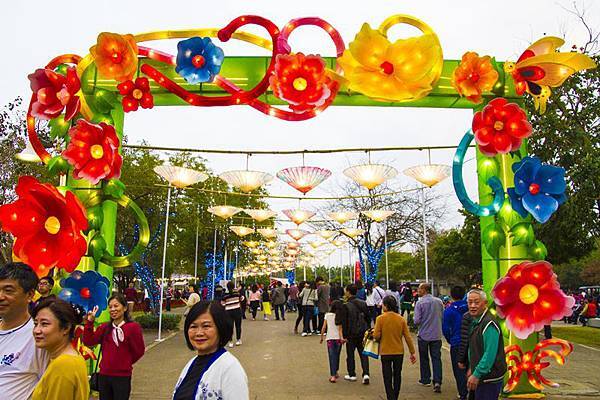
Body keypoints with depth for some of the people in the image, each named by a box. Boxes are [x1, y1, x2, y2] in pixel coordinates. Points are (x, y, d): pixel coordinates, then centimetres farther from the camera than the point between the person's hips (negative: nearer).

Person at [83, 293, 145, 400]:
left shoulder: (133, 327, -12)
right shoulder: (104, 327, 4)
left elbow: (139, 351, -7)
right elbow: (88, 342, -5)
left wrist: (126, 362, 5)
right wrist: (90, 322, -11)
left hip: (122, 376, -5)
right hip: (104, 375, 5)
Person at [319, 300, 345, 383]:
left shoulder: (327, 315, 1)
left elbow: (324, 328, 1)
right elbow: (340, 329, -12)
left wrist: (321, 337, 10)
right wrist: (342, 338, -15)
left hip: (330, 338, 0)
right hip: (338, 338, 0)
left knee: (332, 357, 0)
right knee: (337, 356, 17)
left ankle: (333, 375, -11)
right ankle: (335, 373, 30)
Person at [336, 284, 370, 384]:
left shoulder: (346, 306, -15)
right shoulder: (363, 303, 2)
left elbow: (343, 322, -14)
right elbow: (367, 318, 10)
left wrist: (344, 336, -7)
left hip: (351, 334, -4)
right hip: (362, 333, 4)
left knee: (350, 354, 11)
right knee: (363, 354, 10)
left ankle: (352, 375, 20)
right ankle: (366, 374, -1)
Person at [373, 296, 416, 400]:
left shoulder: (380, 318, -13)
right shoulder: (401, 319, -4)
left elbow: (376, 336, -15)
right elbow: (408, 337, -2)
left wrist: (373, 332, 7)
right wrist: (412, 352, 4)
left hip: (385, 352, -3)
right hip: (399, 352, 3)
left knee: (387, 378, 7)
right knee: (397, 376, 19)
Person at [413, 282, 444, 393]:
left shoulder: (420, 303, -15)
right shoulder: (439, 301, -1)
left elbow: (417, 321, -16)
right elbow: (443, 317, 8)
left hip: (424, 335, -3)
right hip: (437, 335, 3)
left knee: (424, 358, 13)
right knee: (436, 358, 6)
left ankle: (425, 380, 23)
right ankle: (437, 381, -5)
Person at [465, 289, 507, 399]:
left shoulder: (489, 324, -21)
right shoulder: (475, 322, 11)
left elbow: (490, 354, -27)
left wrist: (476, 374, -25)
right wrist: (472, 368, 18)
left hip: (490, 378, -9)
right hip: (480, 375, 9)